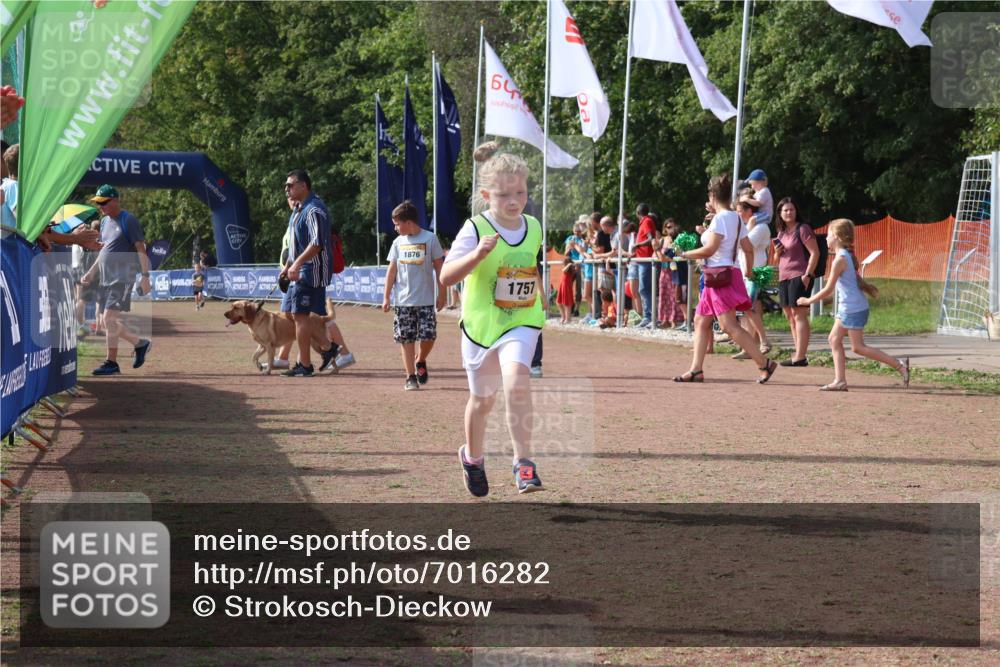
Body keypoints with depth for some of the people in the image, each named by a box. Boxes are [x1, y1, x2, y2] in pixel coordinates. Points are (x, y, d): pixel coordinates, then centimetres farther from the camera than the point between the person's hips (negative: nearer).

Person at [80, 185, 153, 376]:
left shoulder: (128, 220, -8)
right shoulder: (105, 221, 17)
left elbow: (141, 249, -12)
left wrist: (145, 277, -19)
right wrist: (91, 273, 18)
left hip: (122, 278, -9)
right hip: (106, 279, 9)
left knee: (109, 317, -16)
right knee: (108, 322, 7)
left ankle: (111, 363, -11)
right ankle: (140, 343, 20)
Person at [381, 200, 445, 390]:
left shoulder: (430, 239, -2)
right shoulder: (398, 242, 8)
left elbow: (439, 267, 1)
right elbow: (392, 270, 12)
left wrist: (441, 294, 0)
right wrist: (386, 297, 8)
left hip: (426, 300, -3)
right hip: (403, 301, 3)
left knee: (428, 336, -8)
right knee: (406, 339, 1)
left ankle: (420, 361, 21)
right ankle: (411, 377, 7)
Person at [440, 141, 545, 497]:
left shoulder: (534, 227, 1)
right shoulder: (475, 229, -14)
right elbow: (446, 276, -21)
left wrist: (543, 305, 22)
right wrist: (477, 254, -34)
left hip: (521, 324, 1)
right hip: (481, 324, -1)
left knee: (517, 381, -25)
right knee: (482, 398, 14)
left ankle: (523, 461, -19)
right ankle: (473, 457, 40)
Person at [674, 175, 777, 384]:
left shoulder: (720, 218, -14)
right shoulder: (736, 218, 12)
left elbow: (710, 249, -20)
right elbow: (748, 248, 12)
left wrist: (684, 255, -10)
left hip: (721, 274, -10)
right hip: (716, 277, 10)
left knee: (729, 325, -13)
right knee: (701, 321, 10)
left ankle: (764, 363, -15)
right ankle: (696, 370, 8)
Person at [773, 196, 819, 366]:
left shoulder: (802, 229, -7)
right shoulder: (781, 232, 18)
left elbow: (815, 253, -12)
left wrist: (807, 274, -19)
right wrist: (777, 252, 4)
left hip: (799, 276, -9)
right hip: (784, 277, 9)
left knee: (799, 314, -11)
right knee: (789, 315, 9)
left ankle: (800, 357, -13)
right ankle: (798, 354, 14)